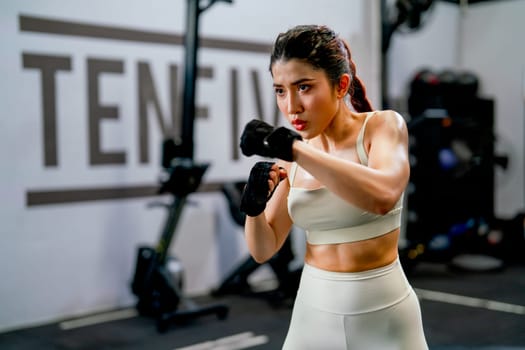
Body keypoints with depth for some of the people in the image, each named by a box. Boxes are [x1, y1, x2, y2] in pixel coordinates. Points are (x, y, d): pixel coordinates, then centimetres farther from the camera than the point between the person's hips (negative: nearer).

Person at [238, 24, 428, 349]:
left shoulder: (383, 125, -11)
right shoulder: (293, 155, 0)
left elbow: (383, 196, -32)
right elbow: (264, 249, 3)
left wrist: (295, 149, -32)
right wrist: (254, 207, -16)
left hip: (382, 314, -4)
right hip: (313, 311, 4)